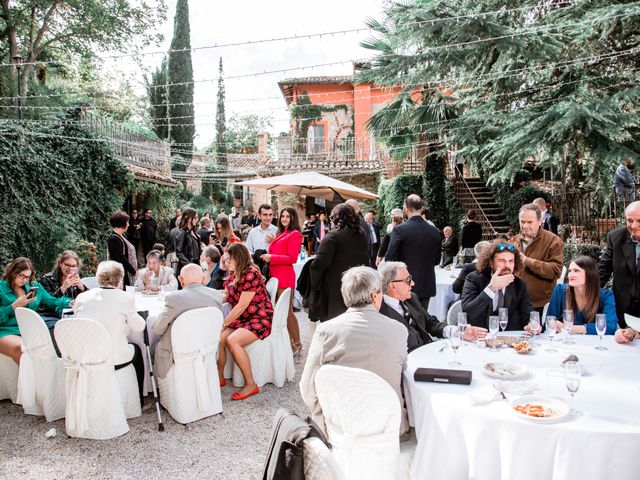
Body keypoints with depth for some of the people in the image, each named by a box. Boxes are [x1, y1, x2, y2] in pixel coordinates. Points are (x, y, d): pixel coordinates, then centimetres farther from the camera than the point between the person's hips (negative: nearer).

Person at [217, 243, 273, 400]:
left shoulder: (251, 274, -19)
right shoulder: (232, 274, 9)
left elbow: (241, 306, -20)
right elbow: (225, 296, 13)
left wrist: (223, 323, -16)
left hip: (259, 319, -8)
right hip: (241, 319, 8)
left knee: (232, 340, -28)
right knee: (217, 339, -13)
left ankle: (251, 384, -15)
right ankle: (219, 377, 8)